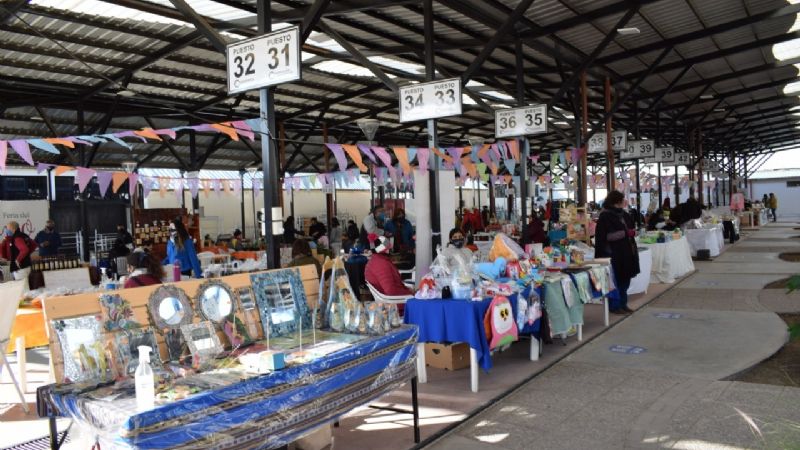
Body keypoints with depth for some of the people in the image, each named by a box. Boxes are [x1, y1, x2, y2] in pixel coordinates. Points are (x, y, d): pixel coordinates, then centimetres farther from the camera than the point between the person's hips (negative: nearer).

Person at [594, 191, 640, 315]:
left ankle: (623, 304, 21)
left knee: (625, 279, 11)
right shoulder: (605, 216, -12)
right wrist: (625, 232, -22)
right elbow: (607, 236, -20)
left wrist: (632, 232, 6)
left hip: (626, 253, 8)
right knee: (616, 281, -2)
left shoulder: (622, 214, 12)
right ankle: (615, 305, 8)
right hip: (613, 255, -8)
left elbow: (629, 228, 27)